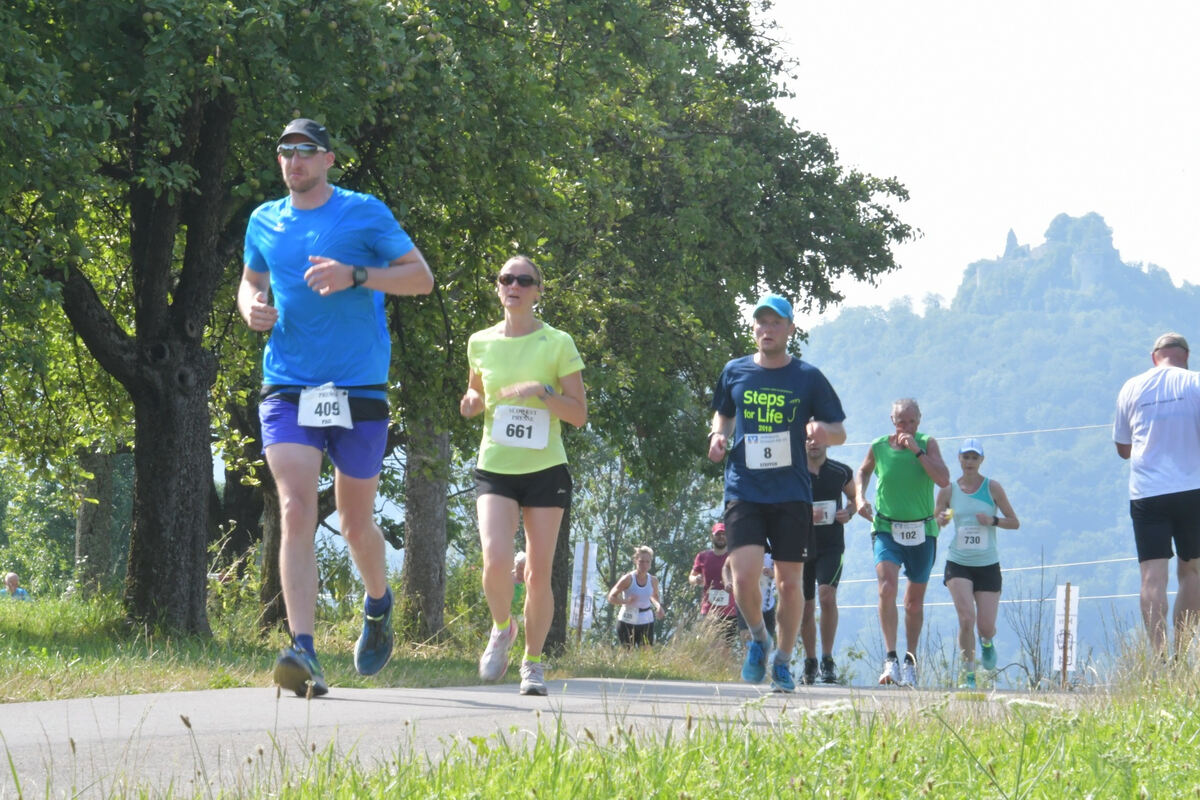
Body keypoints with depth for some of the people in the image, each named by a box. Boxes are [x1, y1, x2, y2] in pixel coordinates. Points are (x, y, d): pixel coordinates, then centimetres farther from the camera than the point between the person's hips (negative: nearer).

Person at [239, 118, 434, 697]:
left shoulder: (365, 214, 0)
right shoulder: (264, 222, 11)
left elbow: (422, 277, 1)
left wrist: (355, 276, -15)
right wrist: (251, 307, 2)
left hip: (358, 389, -2)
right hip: (287, 388, 2)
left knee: (355, 522, 9)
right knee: (295, 512, -15)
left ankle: (378, 605, 42)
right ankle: (304, 654, -22)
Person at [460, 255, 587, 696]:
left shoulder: (557, 344, -2)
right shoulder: (481, 342, 5)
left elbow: (579, 414, -1)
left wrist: (542, 391, -17)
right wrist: (473, 402, -1)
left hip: (545, 469, -1)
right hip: (495, 468, 1)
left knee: (538, 573, 2)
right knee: (496, 561, -20)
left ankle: (533, 661, 20)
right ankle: (502, 628, 10)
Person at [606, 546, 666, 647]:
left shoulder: (653, 581, 1)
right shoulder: (628, 579, -11)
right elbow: (611, 597, -9)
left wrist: (658, 605, -1)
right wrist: (626, 601, -29)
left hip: (646, 621, 3)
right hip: (627, 622, -3)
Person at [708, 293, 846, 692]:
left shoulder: (808, 377, 3)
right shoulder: (735, 372, 8)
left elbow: (840, 432, 8)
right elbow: (723, 414, 25)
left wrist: (824, 430, -15)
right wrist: (718, 436, 3)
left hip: (791, 494, 0)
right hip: (744, 491, 0)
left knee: (789, 581, 2)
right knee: (745, 575, -14)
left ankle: (782, 662, 19)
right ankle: (758, 639, 15)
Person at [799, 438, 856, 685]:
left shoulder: (841, 472, 3)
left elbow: (854, 497, 21)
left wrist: (849, 512, -1)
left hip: (832, 546, -1)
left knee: (827, 595, -21)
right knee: (806, 607, 6)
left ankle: (828, 660, -14)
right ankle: (810, 661, 23)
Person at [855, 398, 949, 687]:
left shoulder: (927, 444, -3)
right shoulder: (879, 447, -1)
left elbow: (944, 479, -16)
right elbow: (863, 472, 20)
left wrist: (917, 451, -21)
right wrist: (860, 498, 2)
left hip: (922, 531, 1)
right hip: (887, 529, -1)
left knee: (915, 601, 10)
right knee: (887, 589, -23)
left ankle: (910, 660, 26)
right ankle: (890, 658, -24)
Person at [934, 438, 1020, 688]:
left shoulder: (992, 487, 0)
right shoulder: (948, 490, 3)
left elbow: (1014, 522, 3)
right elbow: (934, 522, 8)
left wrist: (993, 520, -15)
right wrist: (941, 519, -15)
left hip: (988, 565, 0)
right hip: (958, 563, 0)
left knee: (986, 627, -2)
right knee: (966, 618, -19)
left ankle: (986, 642, 37)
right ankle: (968, 675, -7)